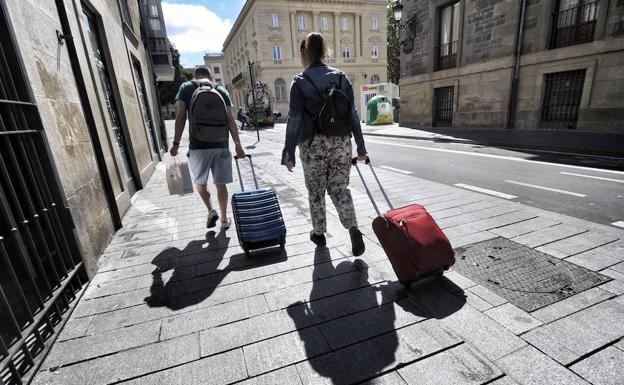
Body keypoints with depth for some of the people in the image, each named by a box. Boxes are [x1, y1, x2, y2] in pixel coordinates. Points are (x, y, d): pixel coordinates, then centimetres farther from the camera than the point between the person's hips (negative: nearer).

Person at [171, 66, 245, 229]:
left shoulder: (186, 87, 5)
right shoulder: (221, 90, 8)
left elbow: (181, 117, -1)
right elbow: (231, 120, 3)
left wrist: (176, 143, 3)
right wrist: (238, 145, 6)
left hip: (198, 145, -1)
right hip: (221, 145, 2)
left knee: (200, 182, 18)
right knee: (221, 183, 9)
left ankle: (211, 211, 6)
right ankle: (224, 219, 16)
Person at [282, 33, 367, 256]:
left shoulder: (300, 81, -3)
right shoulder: (341, 77, 7)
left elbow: (295, 118, -9)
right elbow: (352, 114, 5)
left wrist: (289, 152, -6)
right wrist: (360, 146, 8)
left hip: (313, 144, -3)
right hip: (341, 142, 3)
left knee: (316, 191, 13)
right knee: (339, 188, 11)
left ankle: (319, 233, 26)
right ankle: (353, 228, -8)